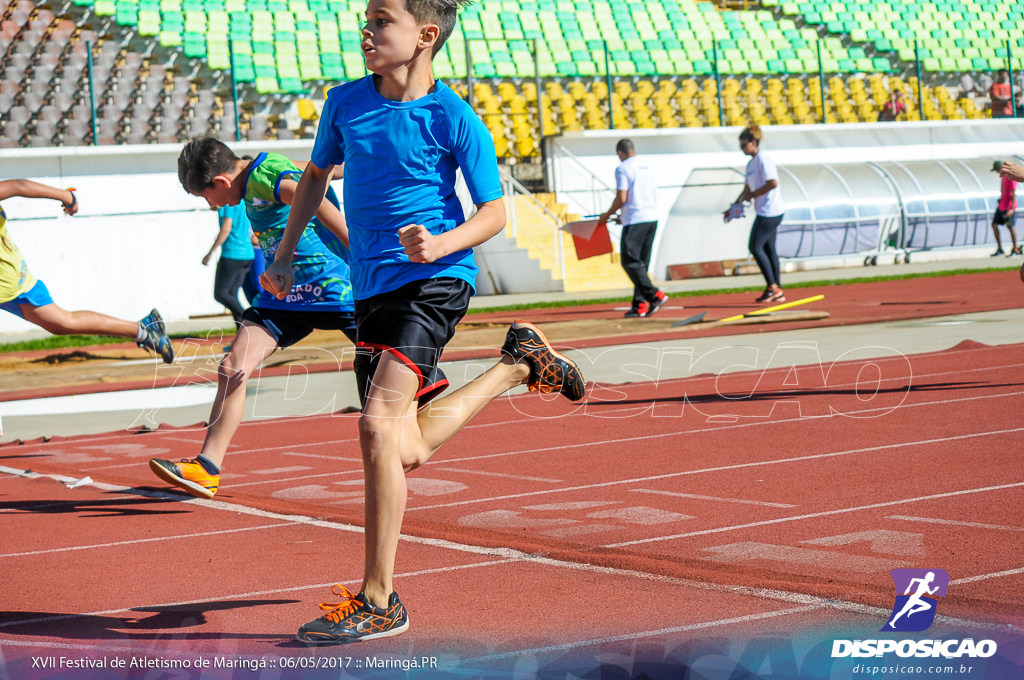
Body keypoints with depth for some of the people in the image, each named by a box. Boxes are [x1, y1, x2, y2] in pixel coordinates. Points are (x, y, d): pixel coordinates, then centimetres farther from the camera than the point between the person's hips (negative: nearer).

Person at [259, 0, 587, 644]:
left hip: (434, 280, -7)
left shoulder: (456, 120, -10)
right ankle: (521, 362, 34)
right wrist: (285, 254, 18)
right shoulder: (345, 103, 5)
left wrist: (442, 244, -23)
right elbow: (317, 174, 22)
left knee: (379, 423, -22)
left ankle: (379, 601, -13)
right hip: (372, 288, 7)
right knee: (408, 452, 10)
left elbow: (494, 212, -5)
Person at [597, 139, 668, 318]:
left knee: (630, 261, -6)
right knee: (641, 262, 10)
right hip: (652, 218, 8)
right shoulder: (647, 167, 16)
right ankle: (640, 305, 8)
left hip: (635, 221, -8)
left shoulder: (623, 169, -7)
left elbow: (621, 198, -14)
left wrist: (607, 214, 3)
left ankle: (655, 295, -19)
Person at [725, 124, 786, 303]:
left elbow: (773, 183, -21)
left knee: (756, 247, -11)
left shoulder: (763, 159, -12)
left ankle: (773, 287, -9)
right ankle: (777, 292, 12)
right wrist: (734, 207, 17)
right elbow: (747, 188, 24)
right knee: (768, 249, 9)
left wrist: (752, 195, -14)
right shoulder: (751, 164, 17)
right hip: (766, 212, 10)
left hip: (769, 212, -10)